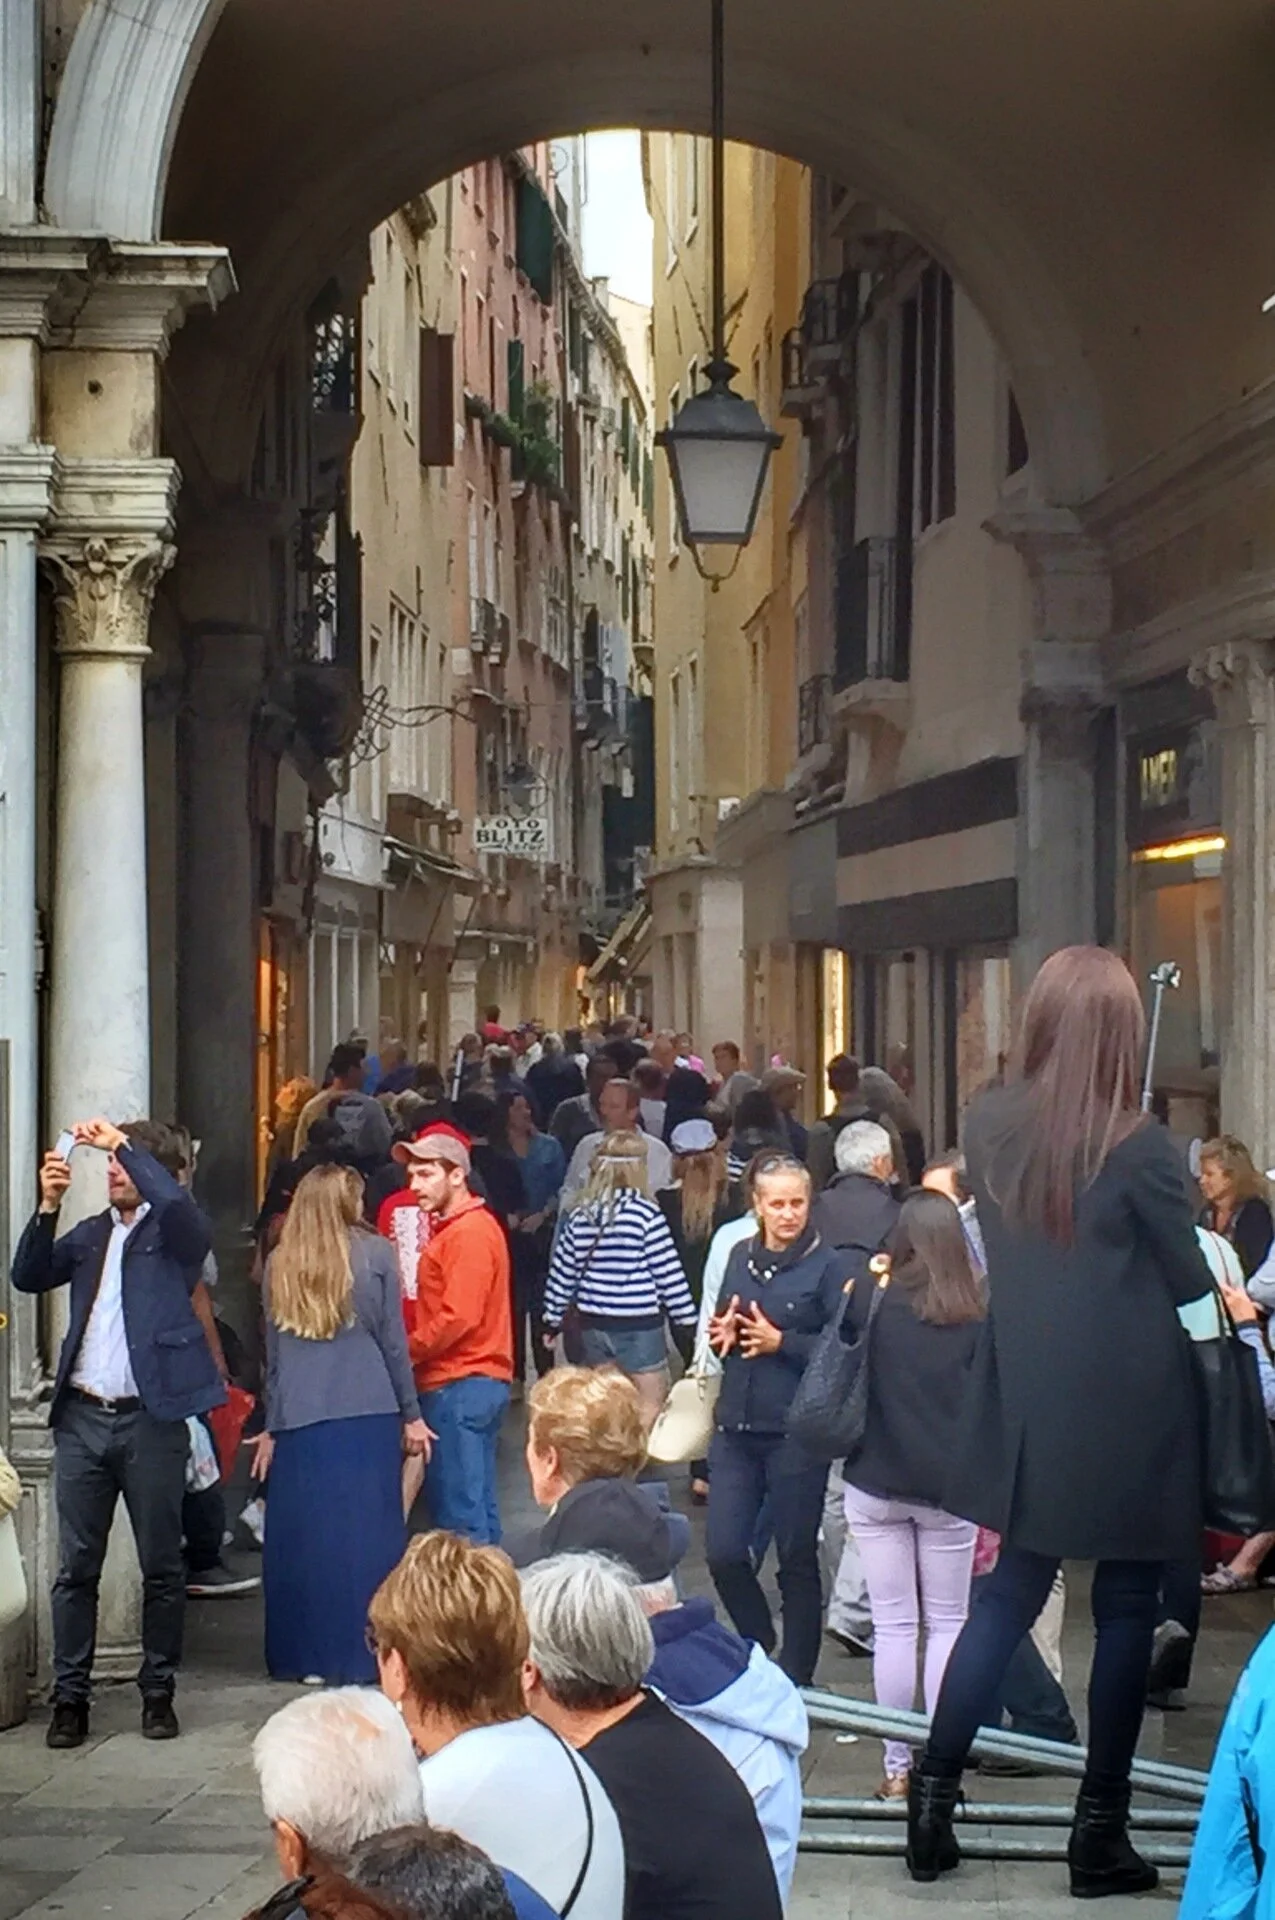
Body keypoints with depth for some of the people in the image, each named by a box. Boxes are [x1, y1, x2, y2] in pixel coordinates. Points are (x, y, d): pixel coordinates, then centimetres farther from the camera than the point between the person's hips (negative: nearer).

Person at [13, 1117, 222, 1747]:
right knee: (76, 1568, 4)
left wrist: (122, 1143, -16)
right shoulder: (89, 1234, 18)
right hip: (82, 1417, 4)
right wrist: (48, 1206, -5)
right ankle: (70, 1697, 9)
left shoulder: (174, 1232, 2)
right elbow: (28, 1277, 7)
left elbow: (176, 1202, -21)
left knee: (161, 1566, 4)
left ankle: (158, 1693, 13)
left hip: (151, 1418, -4)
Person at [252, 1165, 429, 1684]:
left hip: (299, 1420, 2)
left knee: (303, 1537, 6)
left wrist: (272, 1428, 19)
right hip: (368, 1412, -2)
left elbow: (273, 1353, 12)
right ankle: (367, 1652, 4)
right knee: (369, 1532, 2)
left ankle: (306, 1655, 10)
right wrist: (411, 1415, 9)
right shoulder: (376, 1254, -1)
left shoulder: (279, 1263, 7)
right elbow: (393, 1340, 2)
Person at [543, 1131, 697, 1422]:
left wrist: (552, 1319, 16)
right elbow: (668, 1275, -11)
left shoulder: (580, 1214, 1)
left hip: (593, 1323, 5)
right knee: (650, 1405, 5)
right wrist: (688, 1319, -2)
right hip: (639, 1326, -5)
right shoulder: (646, 1214, -14)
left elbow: (562, 1272, 6)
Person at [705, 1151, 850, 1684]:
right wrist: (721, 1336, -4)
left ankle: (795, 1673, 19)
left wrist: (781, 1342, -18)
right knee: (723, 1553, 2)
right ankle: (758, 1651, 25)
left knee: (797, 1559, 6)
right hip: (737, 1426, 5)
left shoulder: (828, 1264, -7)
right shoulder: (741, 1256, 9)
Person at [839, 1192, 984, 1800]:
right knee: (947, 1622, 11)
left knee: (893, 1625, 7)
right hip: (949, 1487, 0)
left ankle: (898, 1766, 10)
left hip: (876, 1485, 0)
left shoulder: (872, 1295, -7)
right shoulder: (975, 1315, -6)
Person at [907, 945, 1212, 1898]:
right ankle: (1101, 1833, 12)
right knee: (1126, 1612, 7)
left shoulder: (989, 1125, -2)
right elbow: (1191, 1282, -7)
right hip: (1129, 1410, -5)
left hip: (1029, 1403, 5)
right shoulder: (1136, 1145, -17)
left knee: (1009, 1595, 16)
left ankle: (934, 1794, 13)